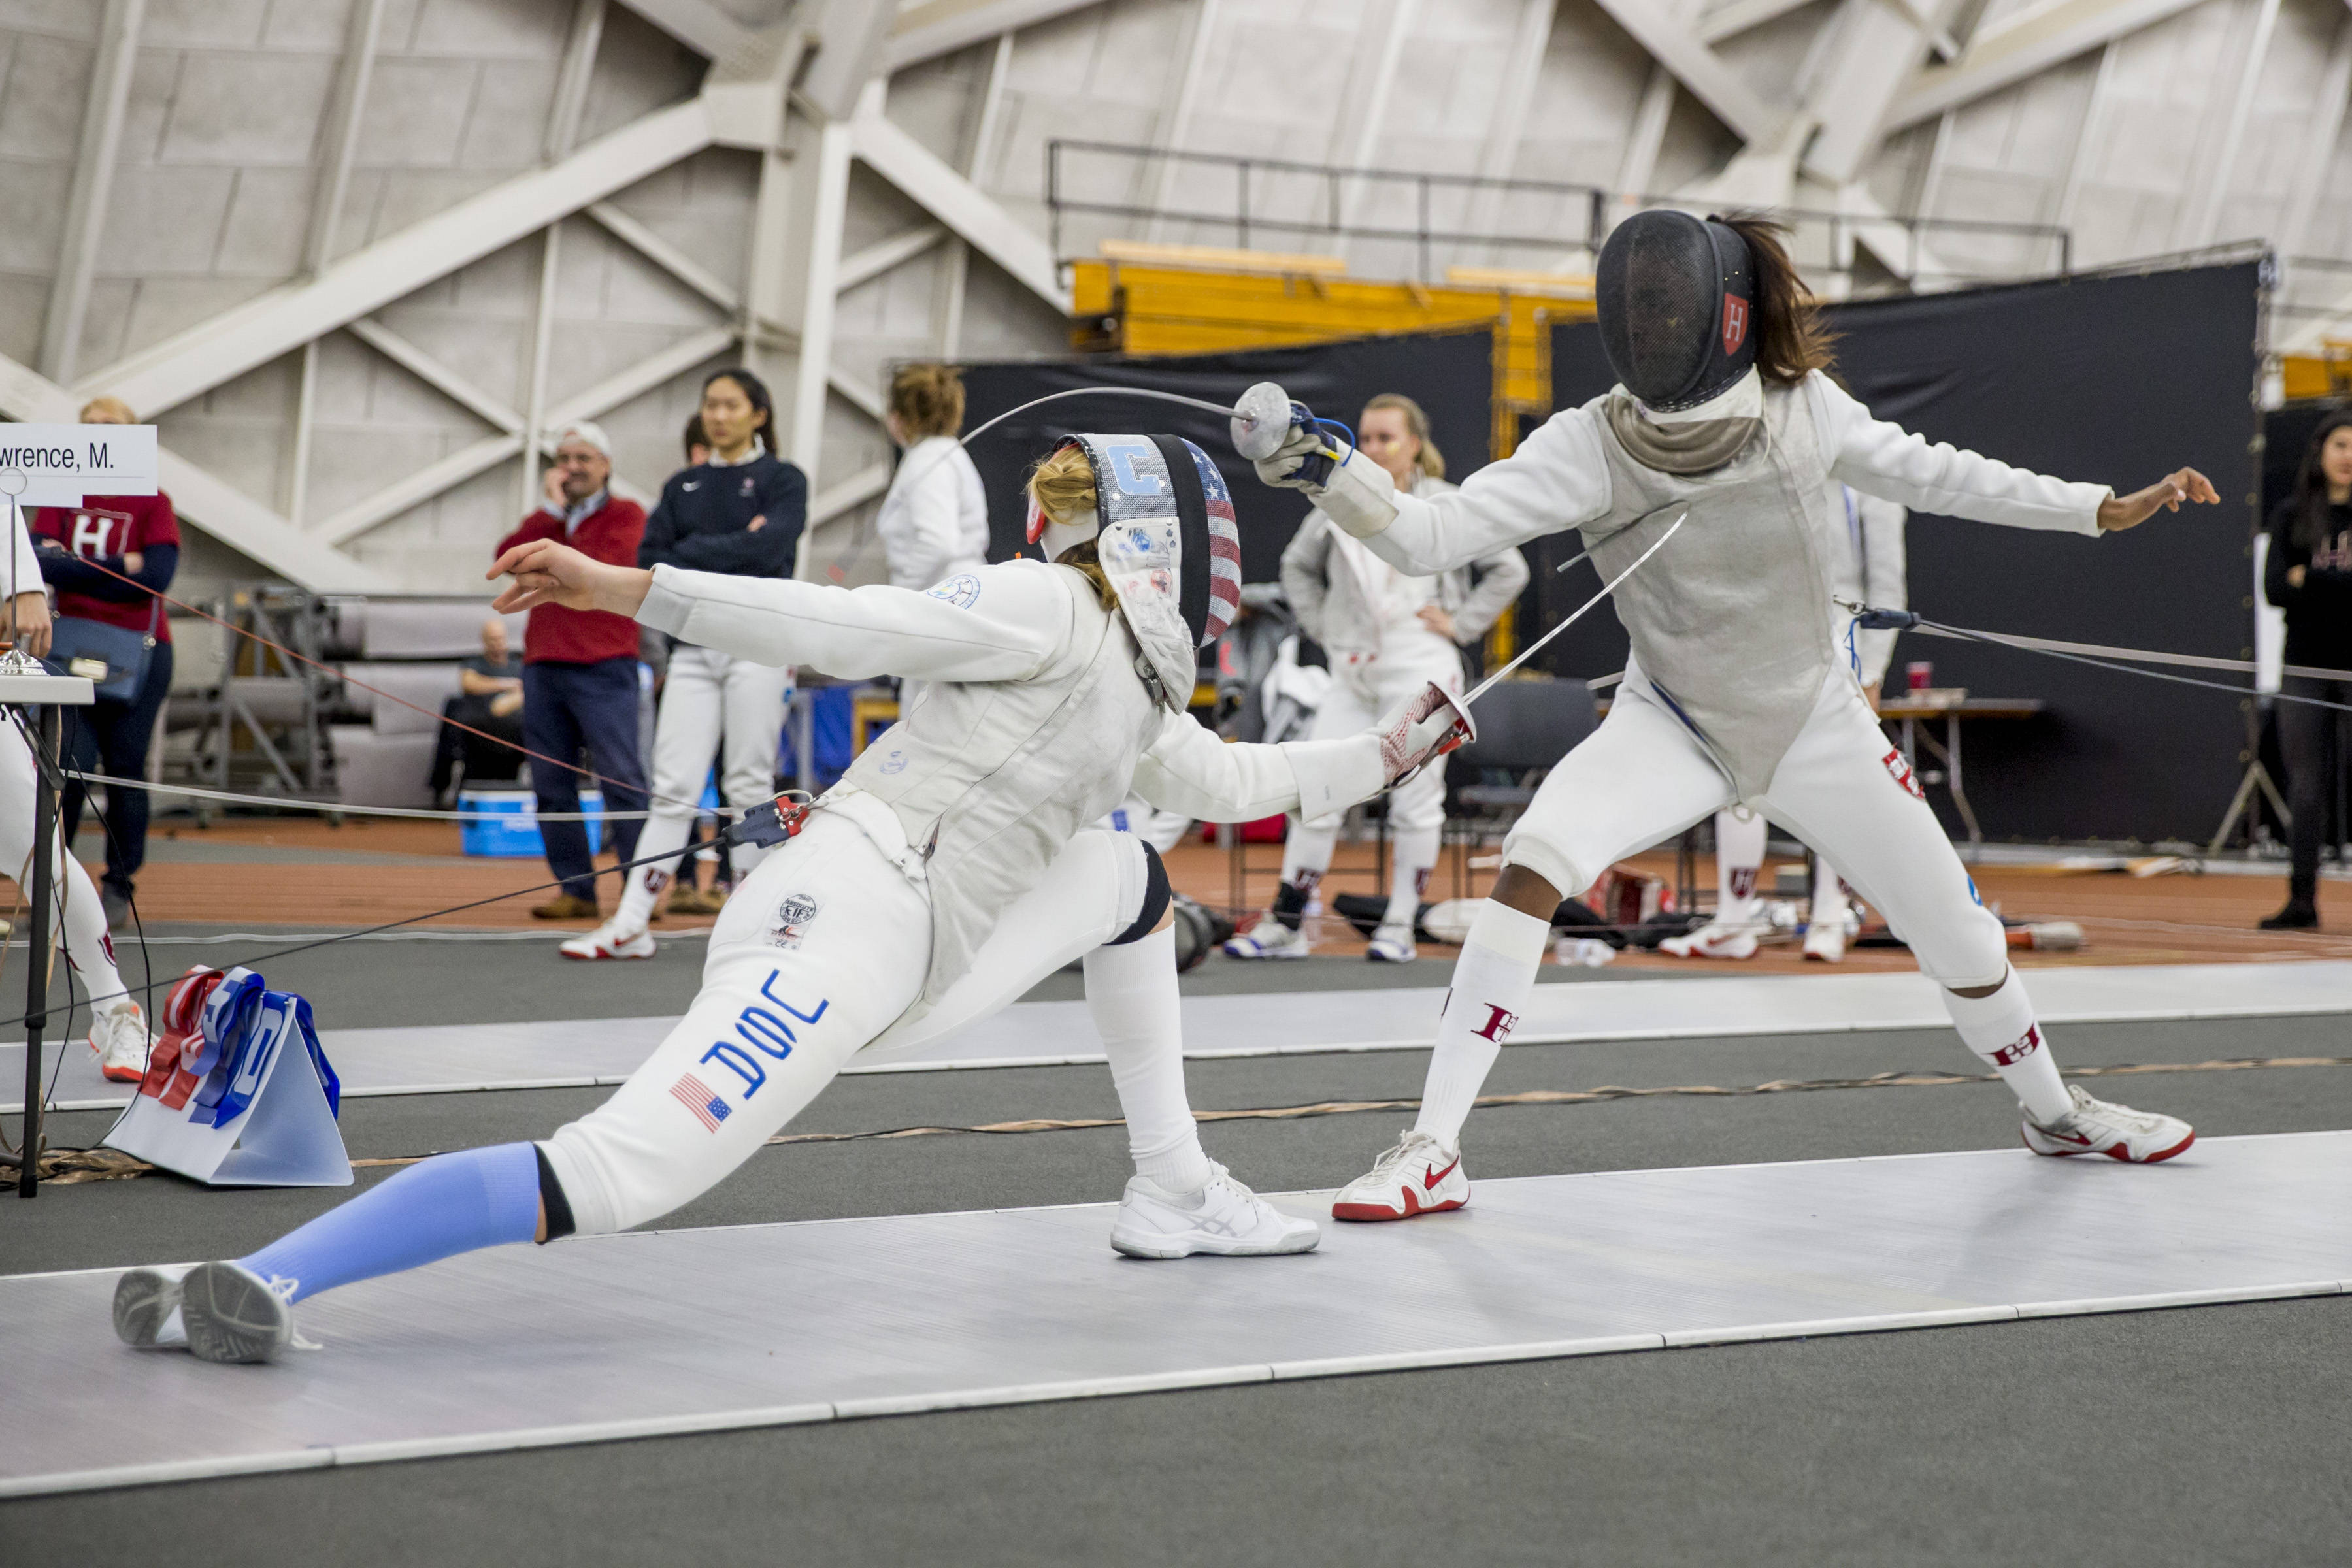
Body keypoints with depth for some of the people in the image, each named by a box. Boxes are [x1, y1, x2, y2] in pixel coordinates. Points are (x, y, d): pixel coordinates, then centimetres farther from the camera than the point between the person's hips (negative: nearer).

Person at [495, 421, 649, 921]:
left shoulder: (626, 515, 4)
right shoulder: (550, 517, 21)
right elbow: (509, 556, 3)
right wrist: (552, 511, -3)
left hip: (602, 667, -6)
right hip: (543, 667, 6)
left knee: (620, 778, -10)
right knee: (551, 785, 3)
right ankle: (576, 889, 7)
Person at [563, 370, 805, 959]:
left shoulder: (783, 480, 4)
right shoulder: (683, 487, 17)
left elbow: (770, 546, -13)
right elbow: (650, 561, 6)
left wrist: (693, 553, -6)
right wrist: (733, 553, -6)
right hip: (693, 649, 4)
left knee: (748, 786, -3)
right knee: (673, 788, -2)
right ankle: (630, 925, -7)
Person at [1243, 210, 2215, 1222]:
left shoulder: (1804, 408, -16)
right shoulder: (1590, 445, -23)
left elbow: (1925, 474, 1)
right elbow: (1430, 538, -30)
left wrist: (2104, 508, 1)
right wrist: (1332, 479, -49)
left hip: (1813, 726, 2)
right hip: (1669, 725, -2)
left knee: (1956, 934, 9)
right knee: (1531, 866, -29)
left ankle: (2054, 1110, 41)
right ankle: (1432, 1154, -24)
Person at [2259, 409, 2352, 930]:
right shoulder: (2290, 515, 7)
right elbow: (2274, 588, -3)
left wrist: (2308, 578, -12)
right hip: (2306, 665, 2)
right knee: (2304, 783, 3)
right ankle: (2302, 897, 6)